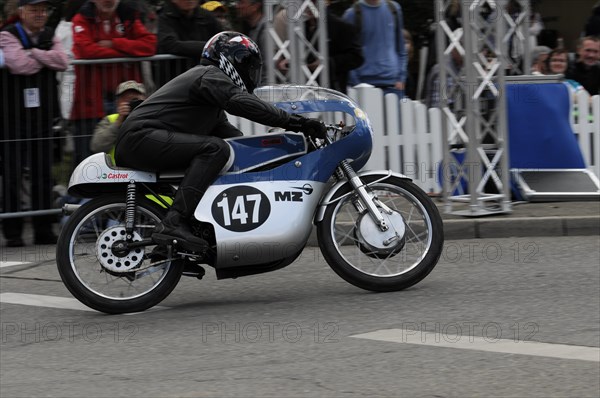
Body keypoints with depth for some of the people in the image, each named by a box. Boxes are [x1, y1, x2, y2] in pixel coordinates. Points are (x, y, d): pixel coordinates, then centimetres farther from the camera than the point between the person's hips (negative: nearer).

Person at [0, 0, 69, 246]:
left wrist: (33, 53, -11)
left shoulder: (50, 37, 15)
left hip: (42, 113, 5)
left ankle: (44, 229, 10)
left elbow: (62, 62, -3)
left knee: (43, 172, 6)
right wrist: (45, 58, -4)